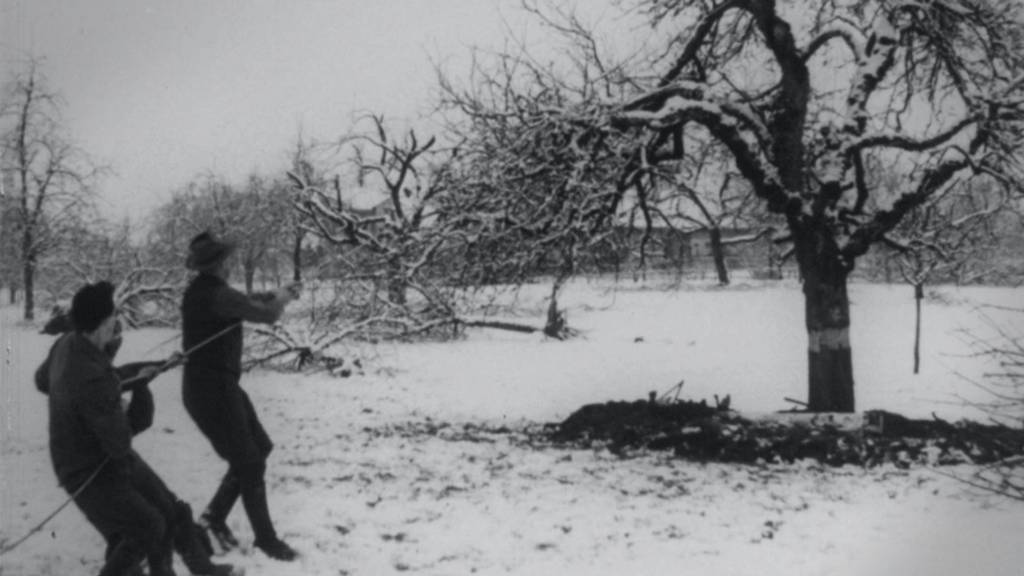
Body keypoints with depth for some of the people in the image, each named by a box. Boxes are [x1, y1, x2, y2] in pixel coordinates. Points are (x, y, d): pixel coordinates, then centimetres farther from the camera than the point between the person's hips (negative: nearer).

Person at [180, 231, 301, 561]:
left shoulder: (203, 290, 8)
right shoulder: (215, 294, -23)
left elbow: (244, 303, 25)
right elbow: (267, 315, -20)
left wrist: (278, 294, 19)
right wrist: (281, 300, 1)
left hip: (218, 386, 10)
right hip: (211, 390, -10)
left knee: (259, 447, 18)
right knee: (249, 463, 1)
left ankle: (215, 515, 25)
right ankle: (266, 538, 15)